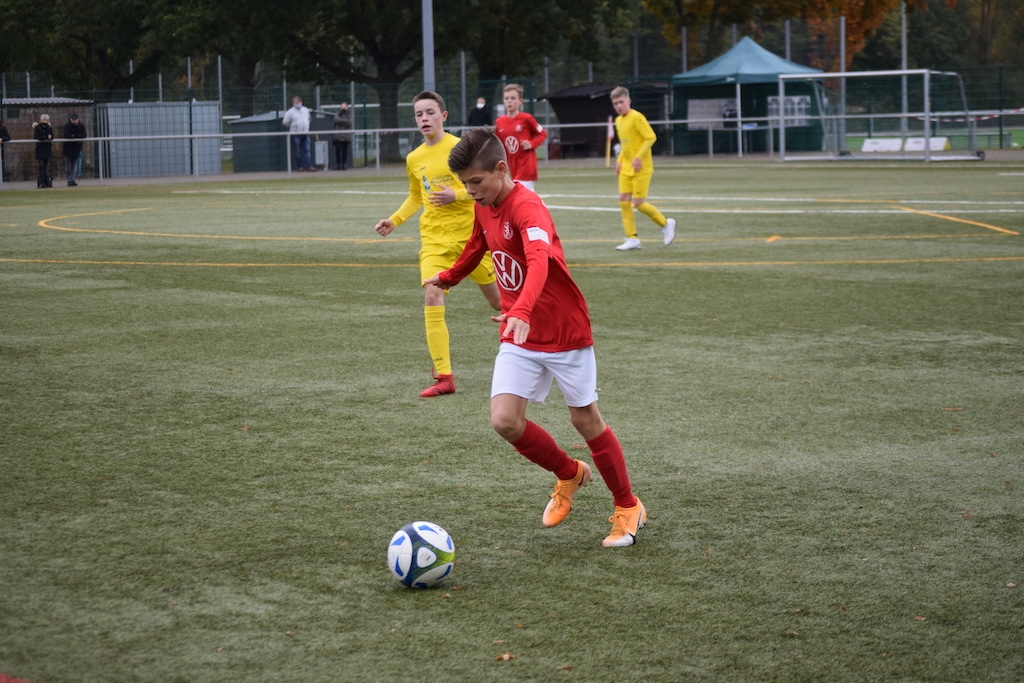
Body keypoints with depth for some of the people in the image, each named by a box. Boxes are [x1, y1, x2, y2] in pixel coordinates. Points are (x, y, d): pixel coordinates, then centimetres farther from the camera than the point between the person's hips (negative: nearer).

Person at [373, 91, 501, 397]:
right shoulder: (413, 159, 7)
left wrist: (456, 195, -23)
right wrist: (394, 220, 9)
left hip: (470, 234, -3)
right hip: (435, 238, 3)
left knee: (498, 300, 8)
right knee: (432, 297, -16)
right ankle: (444, 377, -13)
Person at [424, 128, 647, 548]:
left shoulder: (526, 207, -23)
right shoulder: (483, 207, 2)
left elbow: (539, 261, -42)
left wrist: (522, 311, -57)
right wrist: (448, 277, 39)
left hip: (566, 332, -6)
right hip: (518, 340, 6)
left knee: (585, 420, 6)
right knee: (505, 421, -9)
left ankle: (628, 508, 25)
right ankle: (569, 475, 19)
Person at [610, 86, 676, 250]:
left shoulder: (637, 117, -14)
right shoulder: (618, 120, 12)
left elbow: (651, 137, -17)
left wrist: (639, 157, -23)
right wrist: (620, 160, 11)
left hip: (641, 168, -8)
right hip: (626, 168, 8)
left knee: (639, 203, -7)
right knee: (624, 201, -1)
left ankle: (665, 223, 15)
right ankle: (632, 238, 4)